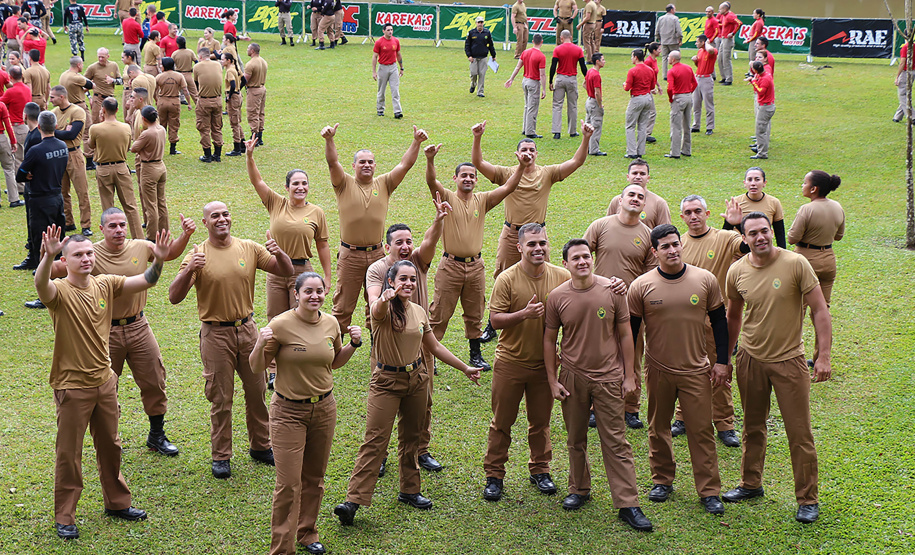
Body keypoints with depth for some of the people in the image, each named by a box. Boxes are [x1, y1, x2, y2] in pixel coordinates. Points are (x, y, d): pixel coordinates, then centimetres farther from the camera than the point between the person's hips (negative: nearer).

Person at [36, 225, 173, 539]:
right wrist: (48, 256, -57)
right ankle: (64, 517, 18)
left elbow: (146, 281, -5)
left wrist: (158, 260, -25)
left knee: (110, 446, 19)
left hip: (104, 381, 5)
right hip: (72, 386, -5)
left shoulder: (105, 285, 0)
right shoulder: (59, 292, -15)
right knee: (68, 454, 5)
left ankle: (117, 502, 35)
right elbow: (41, 284, -38)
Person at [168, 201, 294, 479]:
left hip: (247, 329, 3)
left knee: (257, 391, 12)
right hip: (215, 333, -3)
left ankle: (261, 446, 29)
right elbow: (174, 297, -14)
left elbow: (287, 272, 4)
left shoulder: (249, 248, 2)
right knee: (220, 397, 3)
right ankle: (221, 457, 15)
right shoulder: (197, 255, -7)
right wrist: (189, 271, -31)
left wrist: (279, 253, -17)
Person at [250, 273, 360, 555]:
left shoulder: (331, 323, 1)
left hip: (324, 408, 5)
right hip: (289, 412, -5)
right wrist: (260, 344, -28)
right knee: (289, 484, -5)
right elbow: (257, 368, -9)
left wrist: (353, 344, 1)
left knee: (314, 478, 16)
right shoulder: (281, 325, -15)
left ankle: (307, 532, 34)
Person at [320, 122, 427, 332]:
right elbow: (333, 162, -15)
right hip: (350, 255, -3)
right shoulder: (345, 184, 0)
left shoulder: (383, 184, 6)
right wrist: (329, 140, -32)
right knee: (343, 305, 4)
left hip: (377, 253, 3)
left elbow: (405, 165, -3)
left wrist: (416, 143, -16)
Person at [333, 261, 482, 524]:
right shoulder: (385, 308, -12)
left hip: (416, 379, 5)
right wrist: (385, 299, -63)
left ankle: (409, 490, 29)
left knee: (411, 437, 15)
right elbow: (378, 311, -39)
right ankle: (354, 500, -8)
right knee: (374, 440, -9)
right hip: (386, 381, -5)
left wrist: (465, 368, 20)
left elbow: (435, 347, 17)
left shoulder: (419, 312, 6)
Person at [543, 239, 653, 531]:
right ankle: (579, 490, 33)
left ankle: (628, 504, 4)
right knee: (576, 440, 14)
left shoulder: (612, 291, -6)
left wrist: (629, 376, 0)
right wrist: (552, 380, 2)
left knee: (616, 442, 0)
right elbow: (549, 340, 5)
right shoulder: (557, 297, -4)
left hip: (608, 377, -1)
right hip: (572, 377, 1)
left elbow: (625, 335, 1)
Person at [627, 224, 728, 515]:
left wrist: (721, 361, 3)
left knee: (701, 431, 1)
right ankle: (662, 480, 29)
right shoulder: (641, 286, -6)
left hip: (696, 370, 0)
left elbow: (719, 321, 6)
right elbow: (630, 329, 2)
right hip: (658, 370, 0)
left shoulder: (705, 280, -3)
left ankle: (709, 491, 10)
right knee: (658, 428, 12)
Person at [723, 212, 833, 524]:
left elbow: (820, 311, -9)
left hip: (789, 359, -3)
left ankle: (808, 499, 13)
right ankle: (751, 484, 34)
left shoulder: (795, 264, -13)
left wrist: (823, 356, -14)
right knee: (753, 428, 16)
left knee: (800, 433, -1)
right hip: (751, 358, 3)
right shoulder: (737, 272, -2)